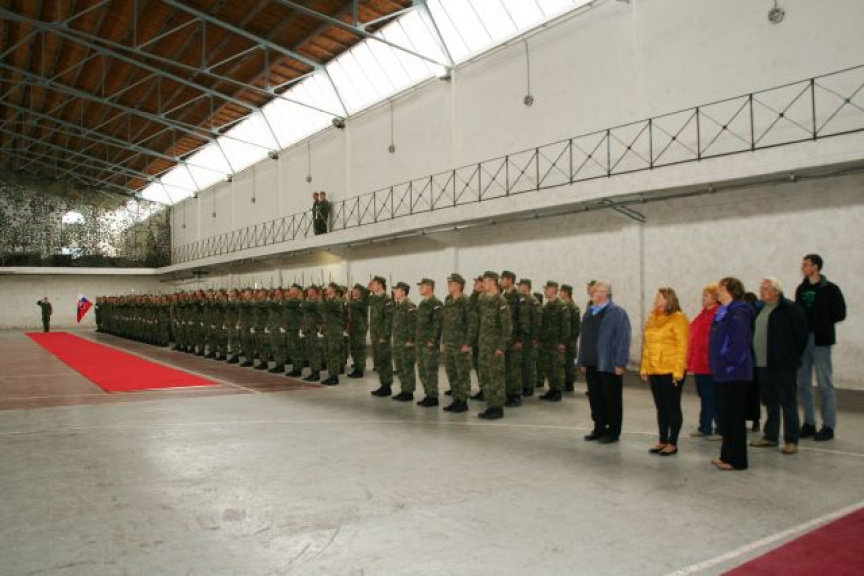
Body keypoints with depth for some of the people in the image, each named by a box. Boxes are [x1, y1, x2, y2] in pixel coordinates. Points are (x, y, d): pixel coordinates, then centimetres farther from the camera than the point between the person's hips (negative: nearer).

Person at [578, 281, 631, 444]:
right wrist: (582, 361, 13)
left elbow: (623, 339, -15)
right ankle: (599, 428, 25)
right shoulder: (589, 313, 13)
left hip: (609, 365, -7)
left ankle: (613, 431, 14)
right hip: (591, 364, 7)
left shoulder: (617, 313, -9)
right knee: (595, 397, 12)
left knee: (611, 399, 4)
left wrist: (620, 363, -18)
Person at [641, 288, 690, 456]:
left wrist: (678, 371, -16)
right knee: (661, 407, 13)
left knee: (673, 406, 3)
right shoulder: (652, 318, 12)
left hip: (671, 371, -6)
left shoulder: (678, 318, -8)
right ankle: (662, 441, 22)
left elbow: (682, 346, -12)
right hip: (654, 371, 7)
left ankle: (672, 443, 11)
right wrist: (644, 367, 12)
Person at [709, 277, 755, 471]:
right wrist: (718, 365, 15)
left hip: (735, 375, -10)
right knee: (727, 416, 15)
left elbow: (740, 343, -25)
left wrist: (730, 363, -20)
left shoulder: (738, 314, -17)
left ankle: (737, 460, 8)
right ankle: (727, 455, 25)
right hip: (725, 374, 10)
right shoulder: (724, 312, 13)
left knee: (735, 417, -1)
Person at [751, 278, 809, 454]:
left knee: (788, 403, 0)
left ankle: (791, 441, 7)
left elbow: (801, 333, -11)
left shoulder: (790, 309, -10)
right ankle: (770, 436, 25)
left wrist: (793, 356, -5)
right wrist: (756, 358, 13)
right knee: (770, 402, 15)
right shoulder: (760, 309, 13)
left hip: (784, 366, -7)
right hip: (763, 365, 8)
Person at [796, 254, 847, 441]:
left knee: (825, 385, -1)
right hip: (802, 340, 5)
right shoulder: (801, 289, 11)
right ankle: (809, 424, 17)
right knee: (803, 384, 7)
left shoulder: (830, 289, -4)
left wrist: (822, 323, -5)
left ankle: (828, 426, 7)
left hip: (820, 341, -5)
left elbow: (840, 314, -5)